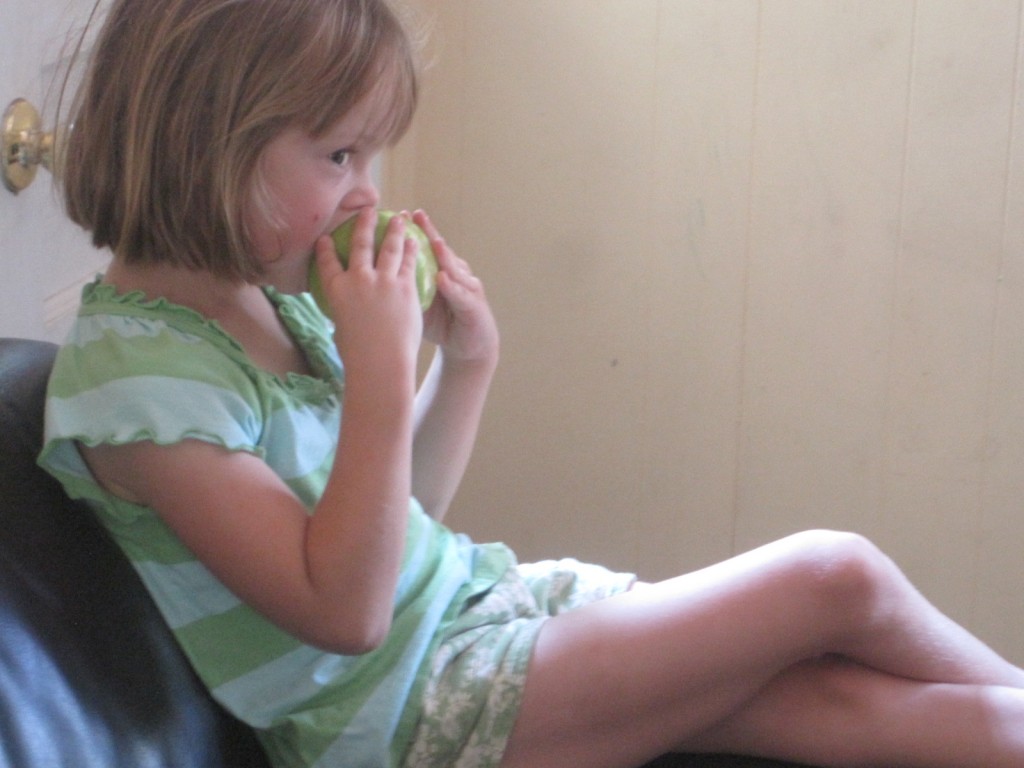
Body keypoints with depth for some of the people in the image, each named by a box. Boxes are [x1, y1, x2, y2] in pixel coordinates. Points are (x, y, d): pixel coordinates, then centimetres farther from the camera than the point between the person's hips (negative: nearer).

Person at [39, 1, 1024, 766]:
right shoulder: (137, 371, -20)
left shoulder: (272, 297, 5)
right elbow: (343, 613, -23)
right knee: (839, 580, -10)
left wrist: (465, 363, 1)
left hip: (478, 597, 8)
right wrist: (380, 373, -27)